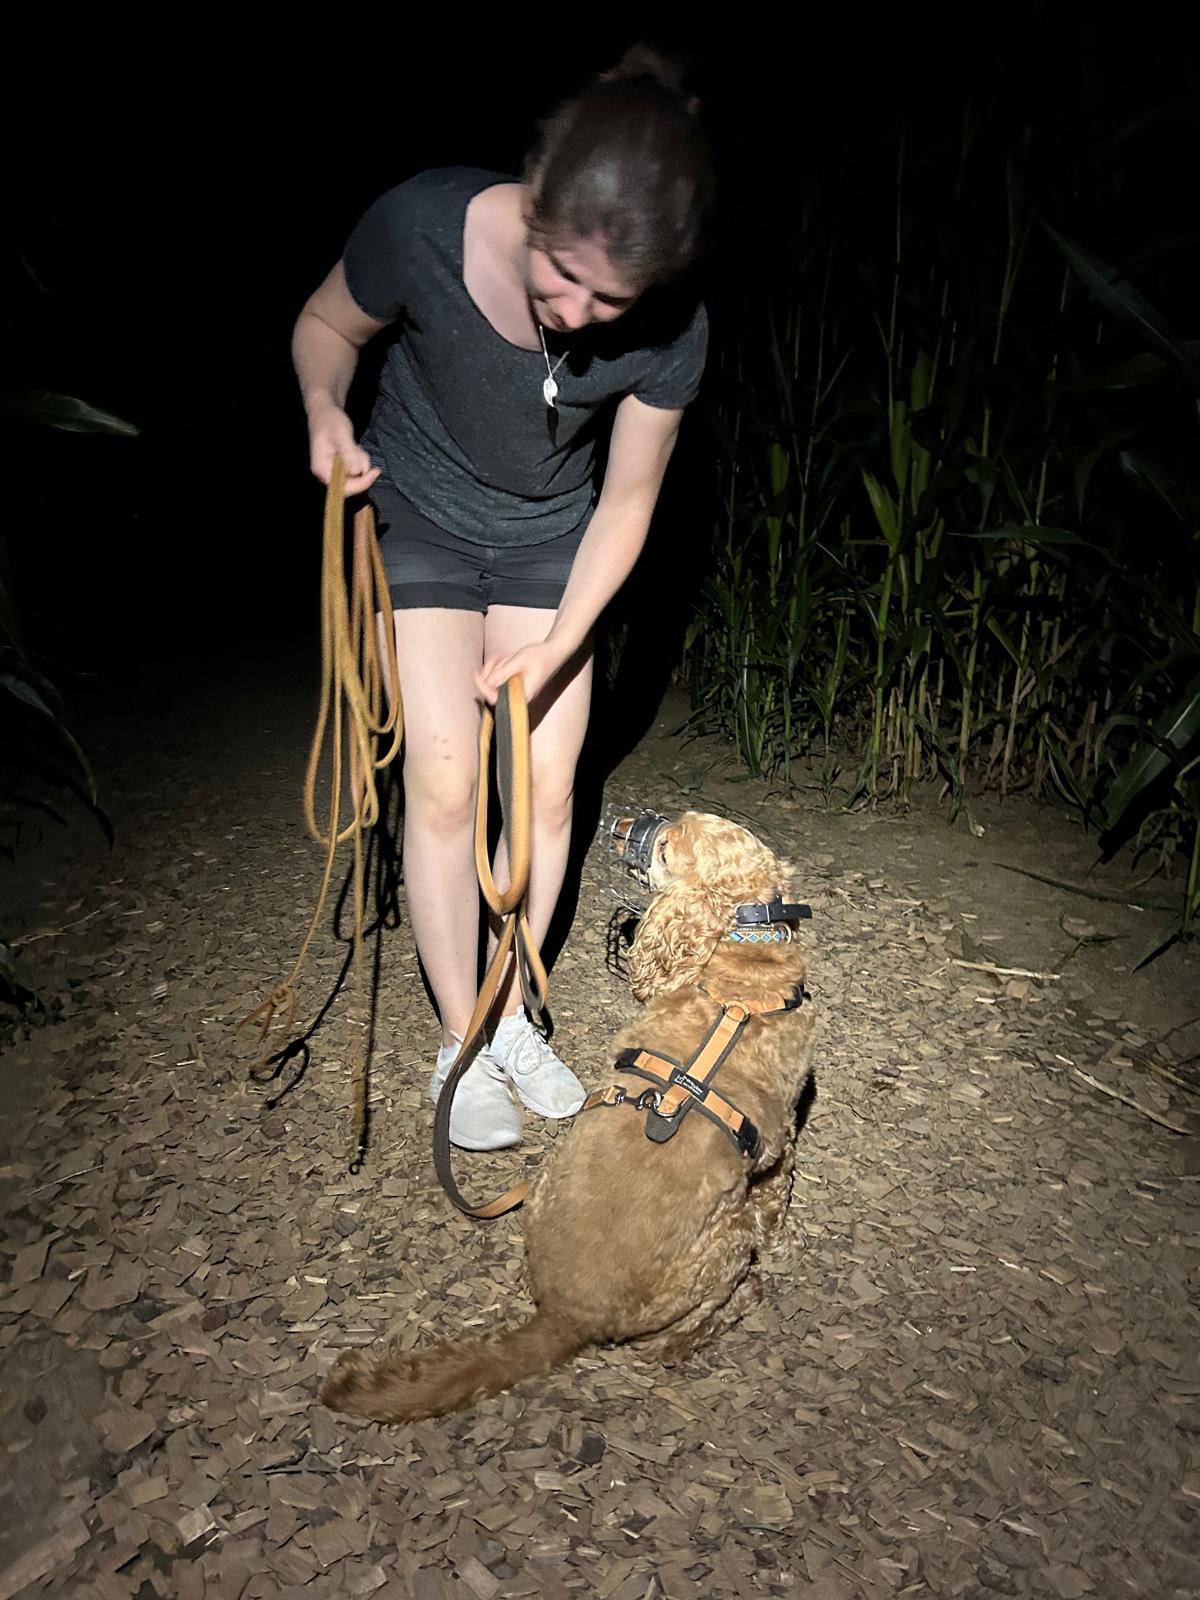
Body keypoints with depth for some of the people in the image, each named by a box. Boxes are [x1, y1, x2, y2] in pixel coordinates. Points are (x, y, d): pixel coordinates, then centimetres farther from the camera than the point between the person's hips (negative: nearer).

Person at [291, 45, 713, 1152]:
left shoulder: (669, 330, -24)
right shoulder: (424, 229, -27)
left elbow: (626, 503, -12)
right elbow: (326, 326, -6)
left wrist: (559, 645, -19)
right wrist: (327, 413, -26)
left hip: (553, 536, 2)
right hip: (420, 514, -1)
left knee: (548, 786, -1)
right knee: (446, 786, -7)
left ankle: (513, 1015, 19)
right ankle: (460, 1042, 9)